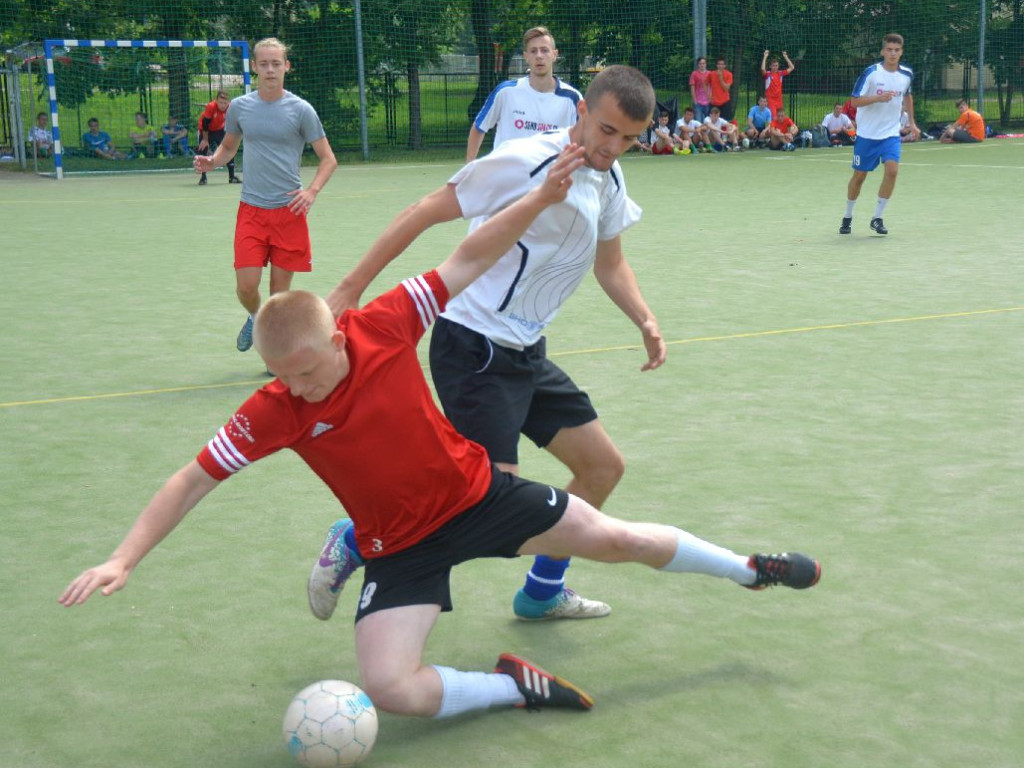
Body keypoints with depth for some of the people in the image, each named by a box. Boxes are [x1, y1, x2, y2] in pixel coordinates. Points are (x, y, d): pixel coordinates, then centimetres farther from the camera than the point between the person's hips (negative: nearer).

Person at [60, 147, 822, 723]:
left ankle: (748, 568, 34)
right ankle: (514, 685, 5)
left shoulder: (384, 325, -21)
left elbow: (469, 261, -14)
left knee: (617, 539, 8)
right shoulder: (272, 413, -21)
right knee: (389, 688, -20)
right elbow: (193, 480, -15)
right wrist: (122, 560, -21)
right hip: (401, 547, 0)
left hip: (476, 491, 0)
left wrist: (541, 198, -20)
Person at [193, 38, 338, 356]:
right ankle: (255, 318, 29)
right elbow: (228, 147, 22)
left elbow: (328, 159, 3)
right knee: (246, 287, -6)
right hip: (251, 210, 2)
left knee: (280, 289, 3)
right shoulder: (239, 106, 6)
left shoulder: (300, 109, -2)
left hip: (289, 210, -2)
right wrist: (212, 161, 0)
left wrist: (312, 191, -15)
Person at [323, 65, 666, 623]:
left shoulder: (608, 179, 7)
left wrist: (645, 320, 5)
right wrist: (350, 289, -17)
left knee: (604, 466, 11)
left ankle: (542, 593, 29)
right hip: (473, 349, -9)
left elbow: (609, 263, 22)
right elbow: (424, 212, -16)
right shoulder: (526, 162, -19)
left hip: (526, 354, 9)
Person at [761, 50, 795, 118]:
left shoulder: (780, 73, 8)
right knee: (773, 118, -17)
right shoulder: (767, 74, -5)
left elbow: (792, 68, 8)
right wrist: (765, 57, -22)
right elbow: (762, 69, -25)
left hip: (779, 100, 5)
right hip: (770, 100, -5)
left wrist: (786, 57, 4)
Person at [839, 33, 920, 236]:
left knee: (892, 170, -18)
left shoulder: (907, 74, 0)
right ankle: (848, 217, 27)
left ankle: (877, 218, -6)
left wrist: (912, 122, 21)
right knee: (859, 175, 6)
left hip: (891, 133, 2)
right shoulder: (871, 73, -13)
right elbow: (854, 101, -13)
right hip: (867, 133, -2)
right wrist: (879, 98, -27)